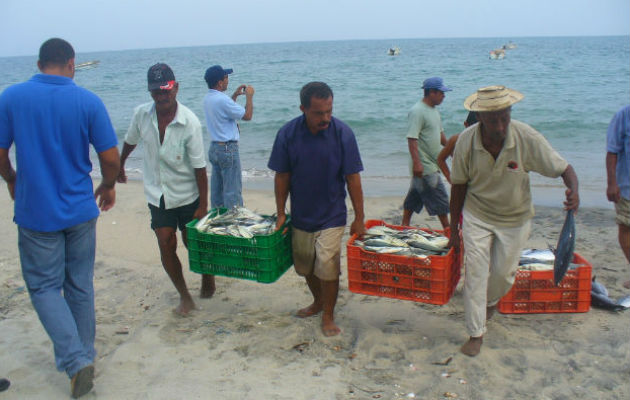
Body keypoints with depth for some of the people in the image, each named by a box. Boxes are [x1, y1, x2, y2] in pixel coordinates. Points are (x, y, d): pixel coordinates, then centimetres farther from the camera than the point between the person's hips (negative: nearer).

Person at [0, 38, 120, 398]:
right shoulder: (88, 101, -7)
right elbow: (110, 157, -7)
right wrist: (108, 186, 13)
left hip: (36, 213, -1)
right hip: (80, 210, 2)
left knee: (45, 287, 10)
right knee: (80, 285, 15)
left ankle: (76, 360, -1)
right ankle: (85, 356, 29)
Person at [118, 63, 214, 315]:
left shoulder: (189, 122, -19)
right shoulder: (141, 114, -9)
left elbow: (199, 168, -16)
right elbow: (130, 142, 13)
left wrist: (203, 206, -15)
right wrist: (119, 167, 27)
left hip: (187, 195, -3)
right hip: (157, 194, 3)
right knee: (166, 247, 0)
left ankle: (207, 277, 39)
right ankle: (184, 295, 18)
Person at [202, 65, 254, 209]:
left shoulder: (208, 98, 7)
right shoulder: (222, 99, -21)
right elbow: (247, 115, -14)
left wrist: (235, 95, 21)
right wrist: (249, 96, -2)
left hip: (214, 147, 9)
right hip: (228, 149, -9)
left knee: (217, 188, 15)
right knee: (233, 190, -3)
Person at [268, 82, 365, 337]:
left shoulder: (342, 133, -14)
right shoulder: (288, 134, -10)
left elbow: (352, 178, -10)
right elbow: (282, 176, -1)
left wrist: (359, 218, -7)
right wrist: (281, 213, 2)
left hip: (331, 216, -3)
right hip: (300, 215, 3)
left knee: (327, 267, -5)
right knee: (306, 267, 17)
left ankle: (328, 316, 18)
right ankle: (318, 302, 44)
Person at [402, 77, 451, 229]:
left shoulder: (434, 110, 14)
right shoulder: (417, 111, -17)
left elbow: (440, 134, 24)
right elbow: (412, 139, -23)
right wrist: (417, 163, -29)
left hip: (432, 164, 9)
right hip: (425, 167, -9)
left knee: (414, 197, 15)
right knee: (440, 199, -1)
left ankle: (405, 226, 23)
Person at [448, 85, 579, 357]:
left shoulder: (528, 138, -23)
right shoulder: (466, 141, -20)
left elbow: (564, 168, -14)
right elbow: (459, 185, -7)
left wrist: (573, 191, -38)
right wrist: (454, 228, -2)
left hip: (515, 218, 1)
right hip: (477, 215, 0)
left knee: (504, 273, 12)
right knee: (475, 271, -5)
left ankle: (490, 302, 47)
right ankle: (476, 334, 8)